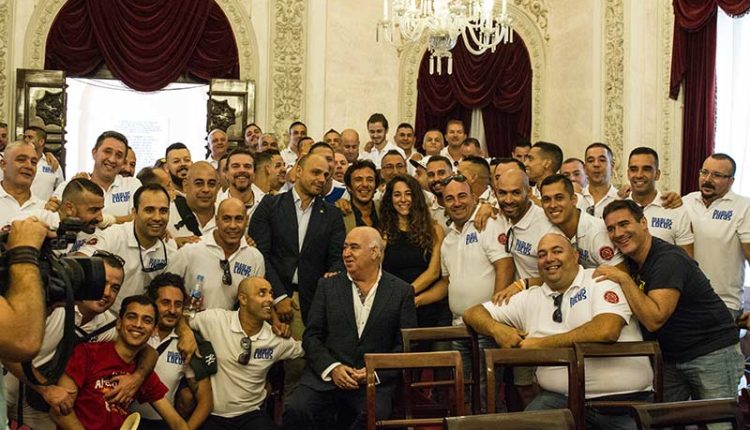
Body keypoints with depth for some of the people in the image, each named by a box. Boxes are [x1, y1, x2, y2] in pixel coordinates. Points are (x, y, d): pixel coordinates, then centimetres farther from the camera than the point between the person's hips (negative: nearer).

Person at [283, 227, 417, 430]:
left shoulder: (402, 291, 6)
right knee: (296, 411, -26)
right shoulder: (327, 286, 11)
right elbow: (312, 336, 8)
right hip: (327, 376, 1)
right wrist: (331, 368, -8)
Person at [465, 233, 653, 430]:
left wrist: (541, 344, -11)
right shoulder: (530, 298, 11)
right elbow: (473, 313, 15)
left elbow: (606, 331, -19)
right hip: (560, 398, 2)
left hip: (624, 399, -1)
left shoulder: (600, 280, 0)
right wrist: (496, 329, -8)